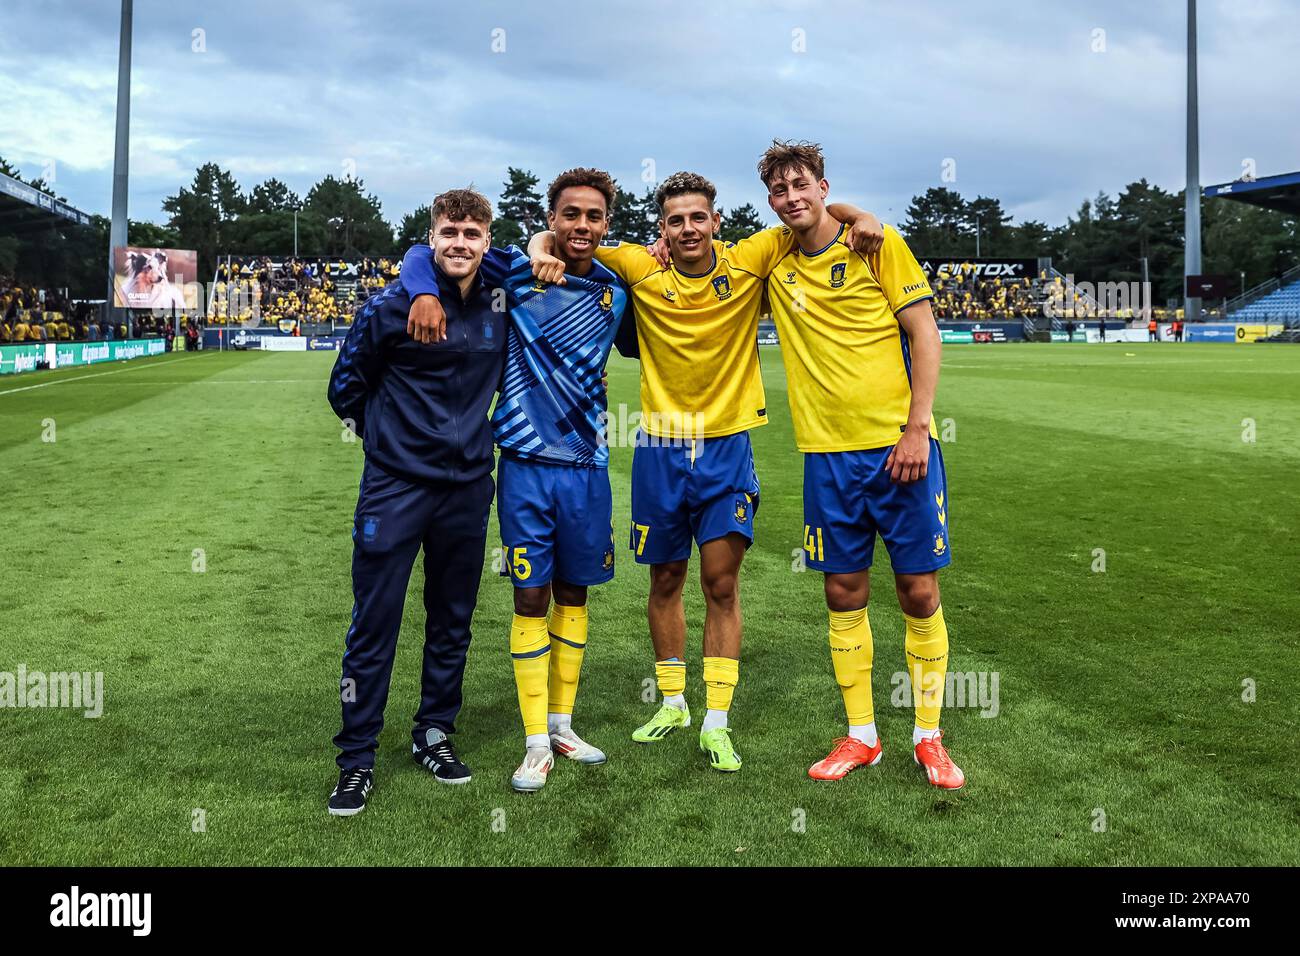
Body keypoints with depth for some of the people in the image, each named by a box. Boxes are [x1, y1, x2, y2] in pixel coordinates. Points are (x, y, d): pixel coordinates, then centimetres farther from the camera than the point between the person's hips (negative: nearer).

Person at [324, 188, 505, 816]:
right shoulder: (391, 306, -7)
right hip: (395, 488, -4)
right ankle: (357, 760, 13)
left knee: (453, 623, 13)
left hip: (467, 490, 4)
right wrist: (391, 438, 8)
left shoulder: (499, 312, 4)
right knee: (373, 626, 0)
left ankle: (434, 735, 30)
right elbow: (345, 388, 3)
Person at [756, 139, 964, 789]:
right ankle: (861, 736, 22)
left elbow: (924, 332, -3)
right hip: (827, 451, 3)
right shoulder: (772, 262, 7)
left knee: (919, 592, 2)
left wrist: (917, 426, -12)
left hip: (899, 445, -2)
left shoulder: (878, 242, -1)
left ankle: (928, 737, 18)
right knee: (844, 595, 7)